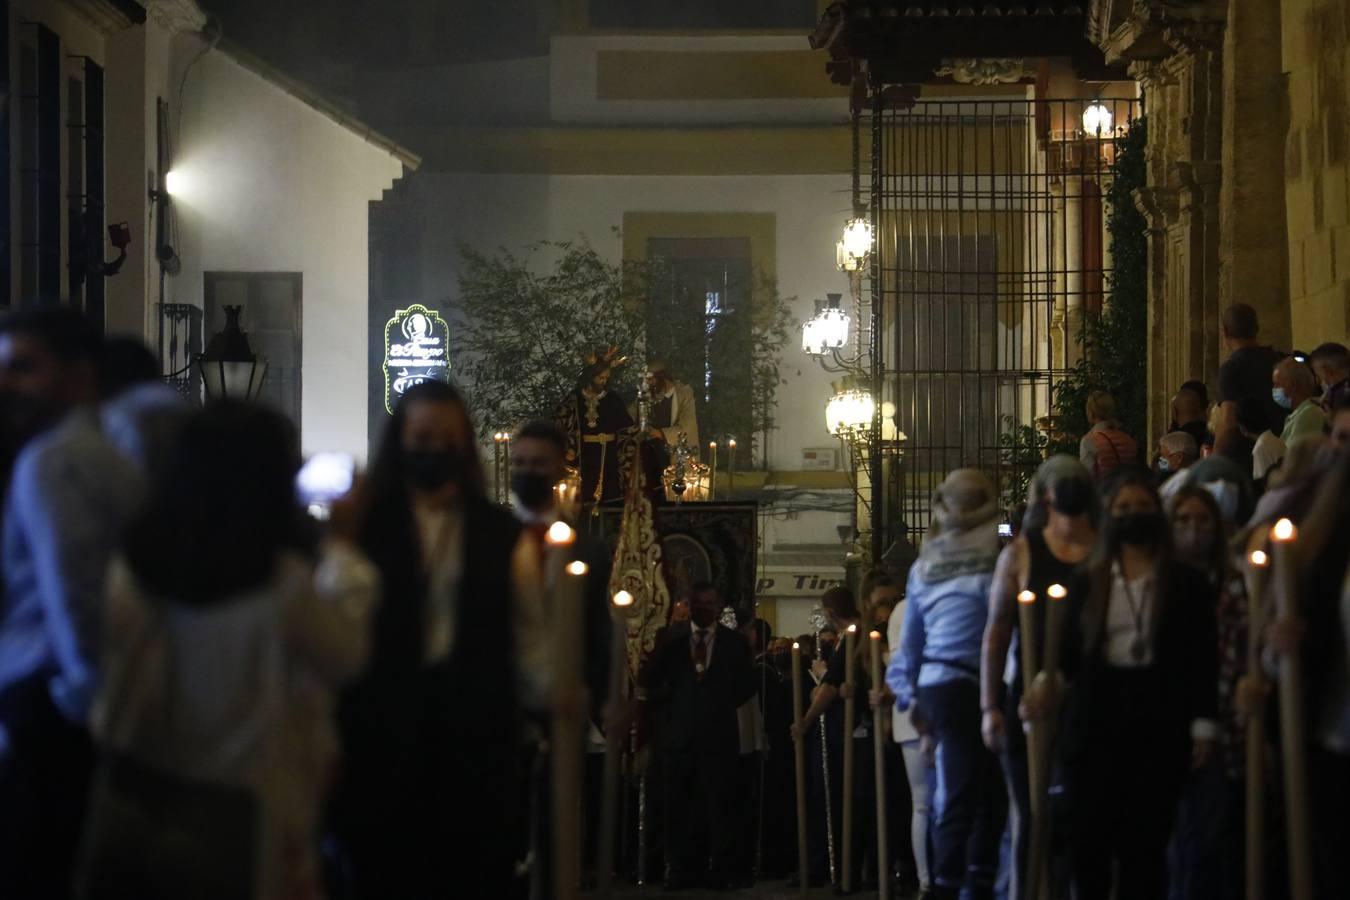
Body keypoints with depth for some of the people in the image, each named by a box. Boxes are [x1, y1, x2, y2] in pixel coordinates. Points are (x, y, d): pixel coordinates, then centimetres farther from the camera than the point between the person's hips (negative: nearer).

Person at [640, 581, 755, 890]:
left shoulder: (733, 642, 7)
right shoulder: (672, 638, 8)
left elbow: (746, 685, 10)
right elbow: (650, 678, 10)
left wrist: (724, 704, 2)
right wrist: (664, 707, 4)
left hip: (718, 734, -1)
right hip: (678, 733, 1)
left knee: (719, 806, -2)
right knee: (679, 806, 1)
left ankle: (720, 872, 1)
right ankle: (682, 871, 4)